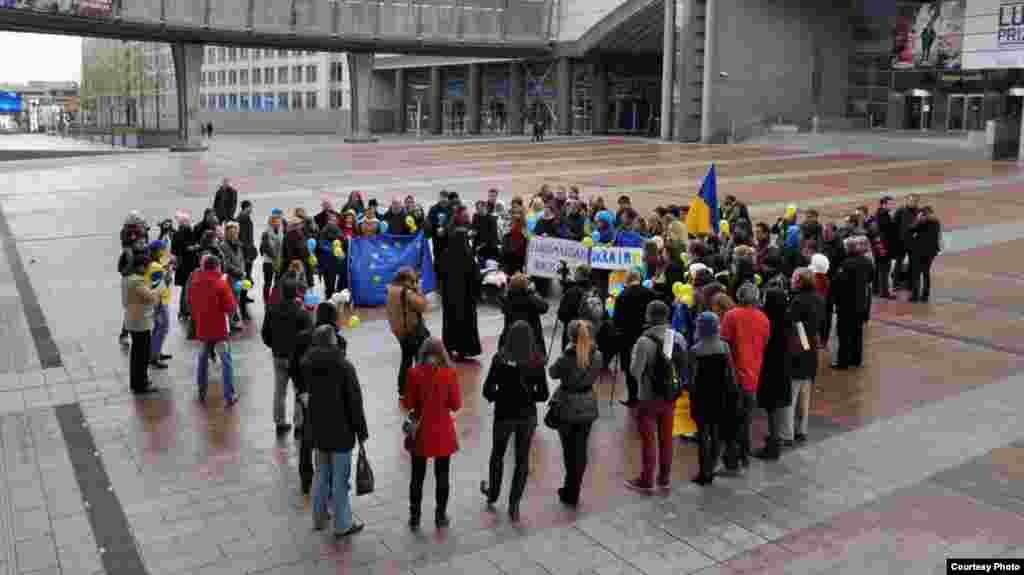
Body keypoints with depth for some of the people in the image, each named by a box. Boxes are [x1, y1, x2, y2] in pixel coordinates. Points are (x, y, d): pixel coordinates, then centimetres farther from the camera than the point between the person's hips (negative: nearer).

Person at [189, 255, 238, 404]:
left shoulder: (195, 283, 2)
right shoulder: (221, 283, -15)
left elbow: (191, 303, 14)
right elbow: (231, 307, -15)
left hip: (201, 329, 5)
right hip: (219, 329, -5)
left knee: (202, 360, 19)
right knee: (227, 362, 2)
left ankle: (201, 393, 26)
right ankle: (229, 396, -1)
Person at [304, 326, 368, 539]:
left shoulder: (306, 365, -2)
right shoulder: (344, 366, -18)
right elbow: (355, 401, -15)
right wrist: (361, 431, -6)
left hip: (318, 431, 5)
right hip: (341, 432, -5)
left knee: (322, 475, 20)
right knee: (340, 478, 5)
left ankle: (319, 519, 32)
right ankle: (342, 525, 15)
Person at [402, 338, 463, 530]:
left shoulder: (414, 373, -11)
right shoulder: (450, 373, -12)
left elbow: (408, 404, -7)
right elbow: (456, 405, -7)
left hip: (421, 431, 0)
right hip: (443, 431, 0)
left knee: (417, 476, 14)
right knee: (442, 476, 15)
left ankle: (414, 517, 23)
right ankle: (440, 516, 24)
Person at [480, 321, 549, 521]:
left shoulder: (500, 359, -17)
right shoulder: (537, 361, -11)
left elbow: (488, 391, -14)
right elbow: (543, 395, -6)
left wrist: (498, 396, 6)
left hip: (504, 414, -1)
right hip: (528, 416, 1)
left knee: (497, 454, 23)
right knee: (522, 459, 14)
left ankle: (493, 494, 42)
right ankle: (514, 505, 16)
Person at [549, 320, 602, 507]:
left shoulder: (566, 358, -21)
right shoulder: (597, 356, -9)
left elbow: (552, 373, -3)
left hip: (566, 406, -3)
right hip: (587, 406, 3)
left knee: (569, 449, 12)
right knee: (580, 449, 12)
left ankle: (570, 492, 20)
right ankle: (573, 491, 20)